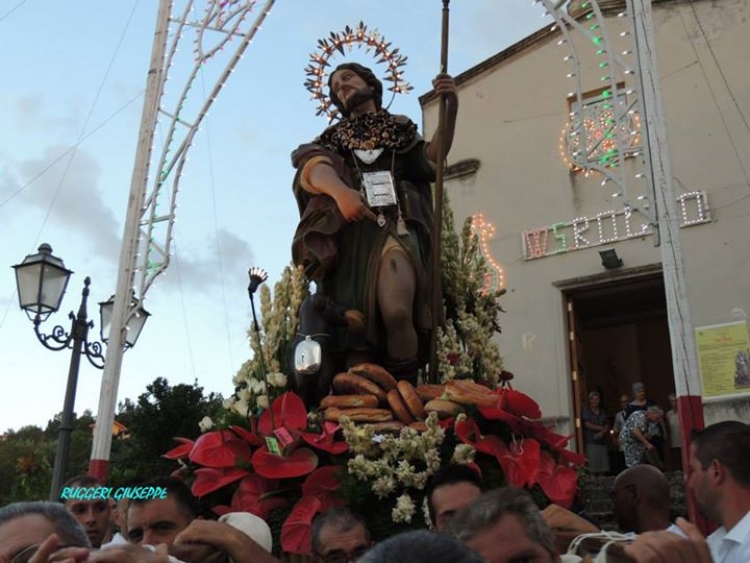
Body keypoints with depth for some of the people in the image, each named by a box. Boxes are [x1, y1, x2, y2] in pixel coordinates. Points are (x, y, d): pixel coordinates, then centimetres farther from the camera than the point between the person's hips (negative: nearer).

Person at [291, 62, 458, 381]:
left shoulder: (400, 130, 25)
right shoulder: (334, 137, 24)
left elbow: (432, 158, 7)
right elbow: (314, 165, 2)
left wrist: (451, 109, -9)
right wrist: (340, 191, -21)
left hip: (395, 224, -1)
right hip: (349, 232, 2)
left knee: (396, 311, -28)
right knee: (355, 328, -13)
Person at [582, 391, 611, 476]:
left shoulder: (602, 411, 17)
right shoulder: (586, 410, 3)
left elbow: (607, 426, 9)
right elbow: (587, 425, -7)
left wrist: (601, 433, -10)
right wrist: (601, 428, -1)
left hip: (602, 441, 5)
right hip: (591, 442, -5)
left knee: (603, 468, 1)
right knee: (592, 468, -10)